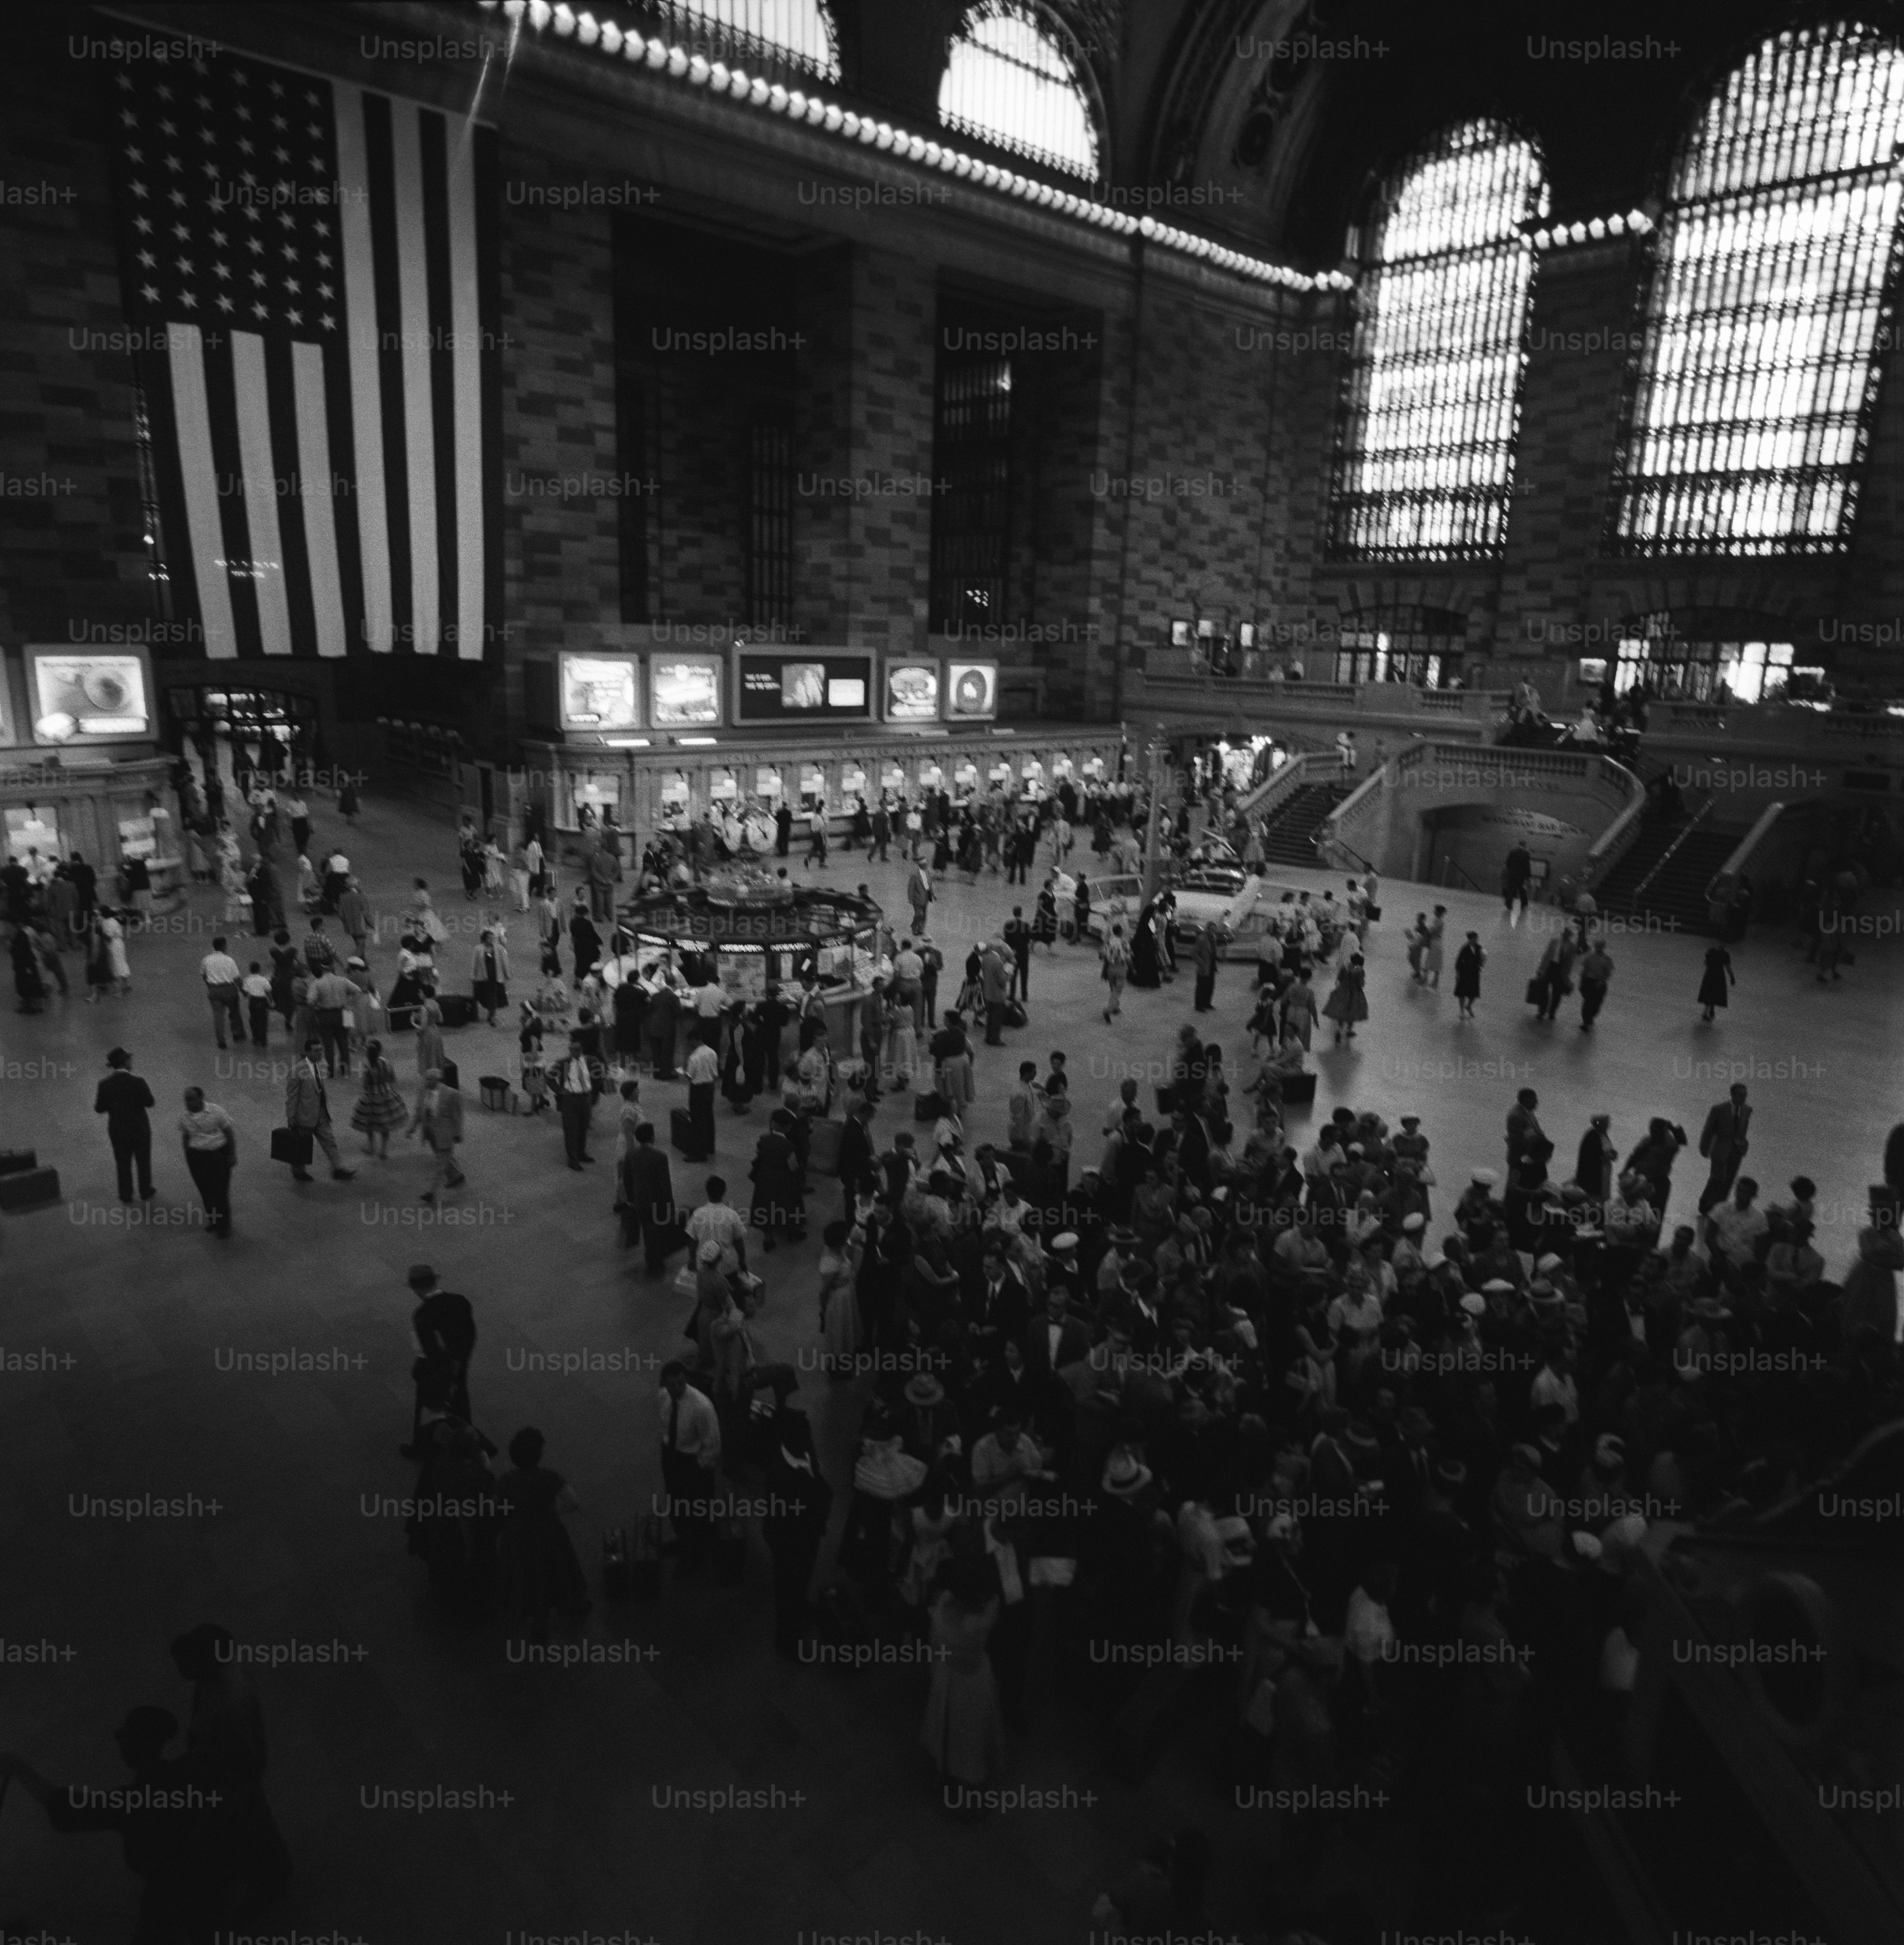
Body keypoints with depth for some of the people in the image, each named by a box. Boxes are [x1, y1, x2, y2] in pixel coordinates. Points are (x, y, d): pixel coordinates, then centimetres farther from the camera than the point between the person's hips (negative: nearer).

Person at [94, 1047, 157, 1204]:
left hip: (118, 1131, 2)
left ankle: (126, 1195, 29)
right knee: (143, 1162, 17)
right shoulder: (137, 1082, -22)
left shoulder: (105, 1085, -14)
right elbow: (150, 1103, -13)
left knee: (124, 1163, 18)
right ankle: (146, 1192, 30)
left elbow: (100, 1109, -6)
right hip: (140, 1130, -2)